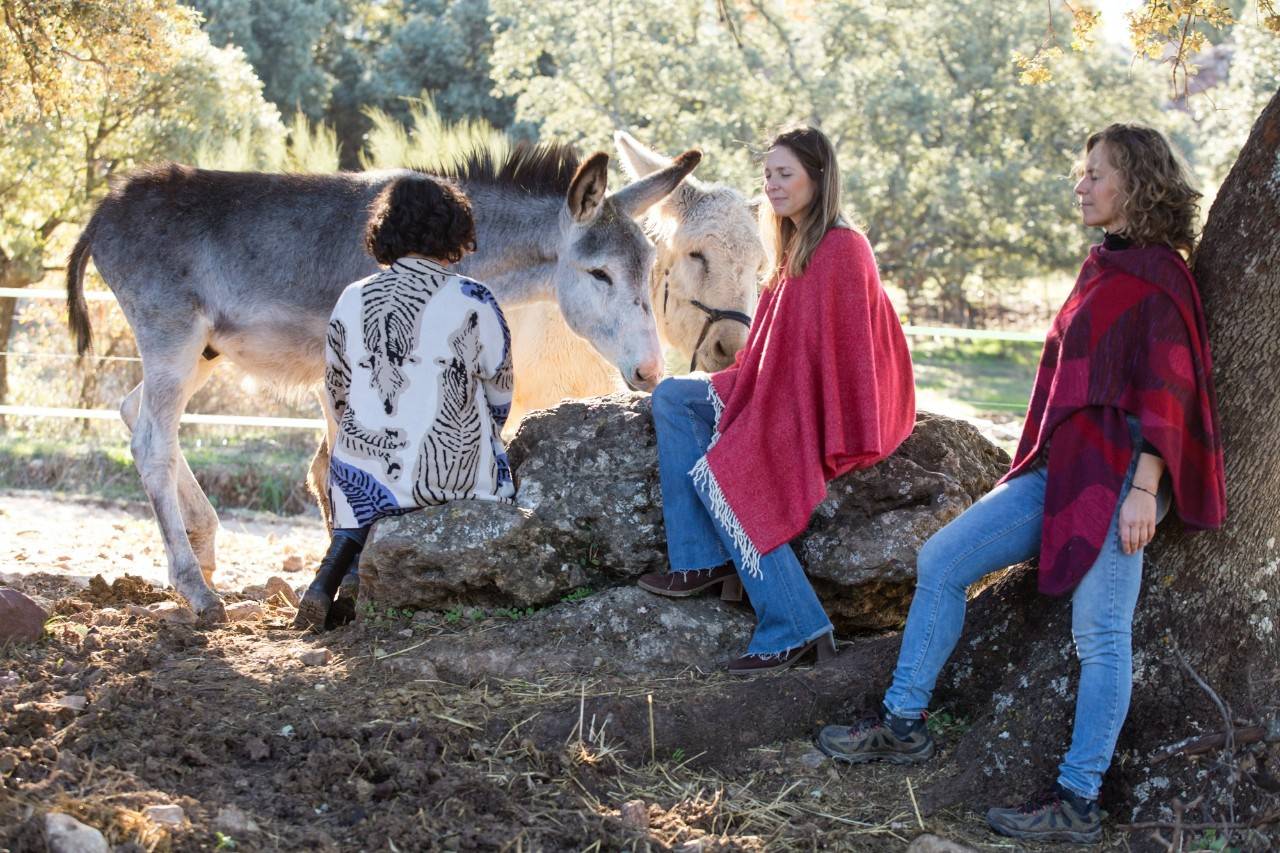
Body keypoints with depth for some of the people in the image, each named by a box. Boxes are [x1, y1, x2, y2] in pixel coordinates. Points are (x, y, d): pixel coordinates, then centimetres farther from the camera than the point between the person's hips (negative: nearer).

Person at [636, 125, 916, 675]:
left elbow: (836, 346, -19)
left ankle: (796, 629, -17)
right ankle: (701, 561, -5)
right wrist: (743, 373, 6)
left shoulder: (840, 249, -15)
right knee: (671, 398, 3)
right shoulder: (796, 247, 15)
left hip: (823, 405, -10)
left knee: (718, 472, -23)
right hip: (784, 390, 10)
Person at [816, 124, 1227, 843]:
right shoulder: (1104, 269, 17)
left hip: (1117, 474, -10)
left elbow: (1166, 392, -15)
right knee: (940, 562, 5)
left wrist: (1144, 488, -22)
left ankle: (1078, 801, -3)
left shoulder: (1158, 277, -9)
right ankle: (904, 724, 13)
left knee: (1101, 634, -7)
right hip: (1060, 466, 10)